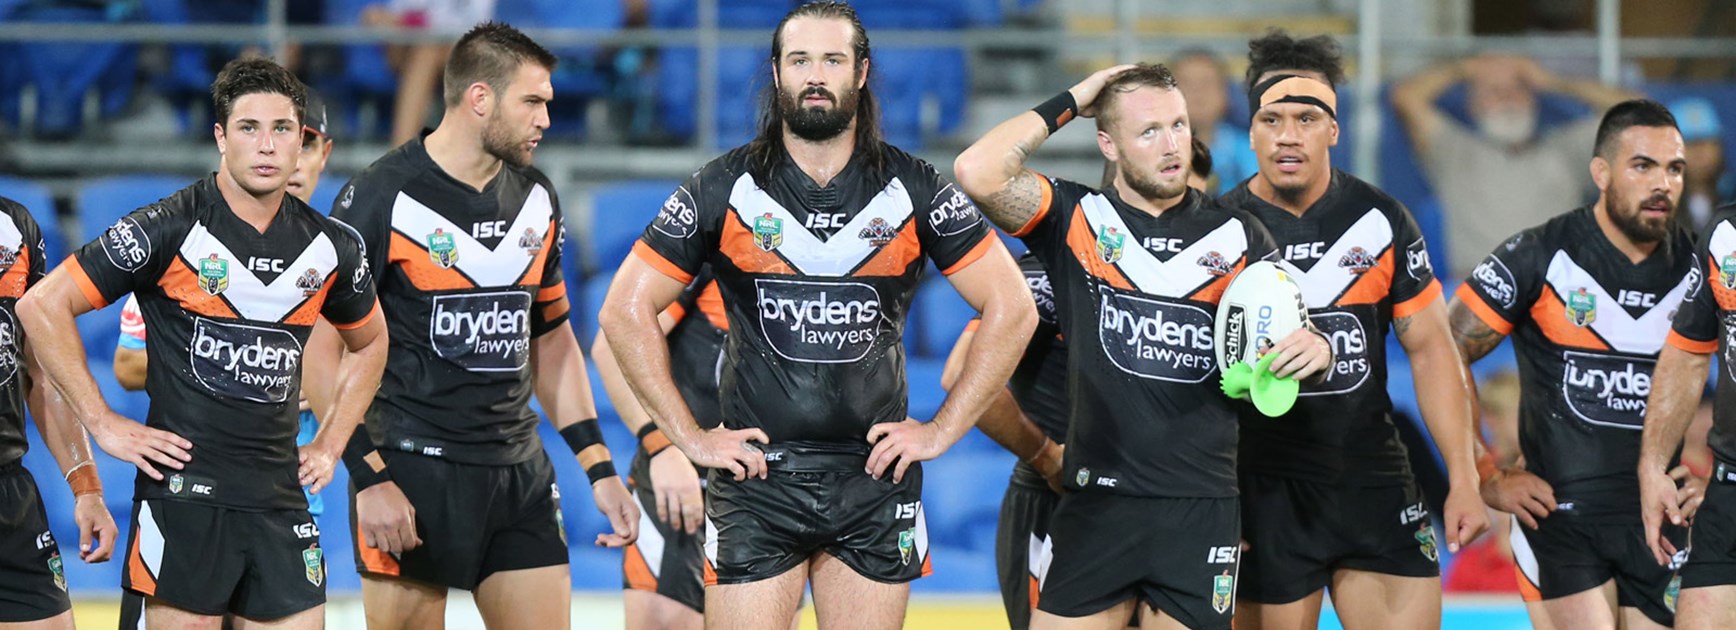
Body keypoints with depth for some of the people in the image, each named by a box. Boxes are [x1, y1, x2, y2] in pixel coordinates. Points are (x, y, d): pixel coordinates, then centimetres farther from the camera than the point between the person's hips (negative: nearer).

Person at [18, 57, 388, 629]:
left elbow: (369, 344, 28)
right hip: (184, 491, -5)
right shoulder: (169, 229, -7)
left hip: (280, 501, 5)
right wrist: (104, 425, -7)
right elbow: (43, 307, -6)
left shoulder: (329, 247, 8)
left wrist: (330, 445, 17)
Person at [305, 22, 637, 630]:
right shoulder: (383, 197, -10)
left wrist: (599, 467, 13)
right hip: (412, 475, -6)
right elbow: (320, 351, -11)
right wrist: (369, 477, -18)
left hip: (520, 476, 6)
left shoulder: (536, 199, 10)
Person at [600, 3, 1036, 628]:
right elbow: (625, 310, 3)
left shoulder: (913, 189, 3)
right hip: (757, 474, -1)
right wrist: (690, 437, -2)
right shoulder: (724, 189, 1)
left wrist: (942, 430, 0)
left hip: (875, 478, 1)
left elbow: (1011, 310, 6)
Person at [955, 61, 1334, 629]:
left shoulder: (1237, 236, 10)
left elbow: (1289, 341, 12)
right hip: (1098, 502, -1)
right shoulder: (1076, 219, 5)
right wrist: (1069, 103, -1)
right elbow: (977, 172, -10)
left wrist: (1316, 350, -12)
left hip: (1203, 510, 1)